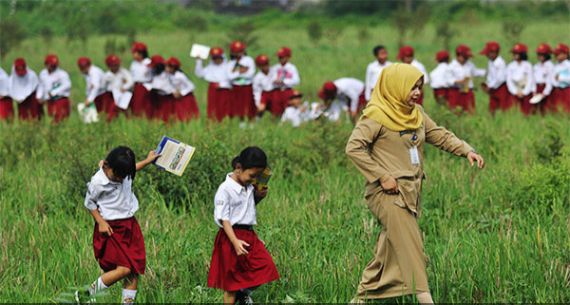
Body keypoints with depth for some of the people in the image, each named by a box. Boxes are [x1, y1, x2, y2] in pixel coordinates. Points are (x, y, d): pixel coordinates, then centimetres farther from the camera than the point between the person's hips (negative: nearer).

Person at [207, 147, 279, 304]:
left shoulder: (250, 187, 7)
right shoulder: (225, 189, -16)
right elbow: (224, 219, -18)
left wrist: (258, 196, 3)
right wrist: (235, 242, -28)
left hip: (249, 235, 7)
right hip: (232, 236, -7)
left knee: (266, 267, 0)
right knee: (232, 282, 2)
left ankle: (244, 292, 23)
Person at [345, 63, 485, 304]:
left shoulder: (416, 114, 15)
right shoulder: (376, 116, -10)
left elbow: (440, 136, 18)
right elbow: (353, 148, -15)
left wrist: (467, 151, 2)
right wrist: (382, 176, -17)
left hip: (410, 193, 8)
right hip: (389, 193, -8)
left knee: (389, 253, 10)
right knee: (410, 248, -15)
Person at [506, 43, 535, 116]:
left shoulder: (527, 65, -3)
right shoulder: (510, 66, 3)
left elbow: (530, 80, -4)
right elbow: (509, 80, 1)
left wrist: (524, 92, -10)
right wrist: (516, 92, -8)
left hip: (526, 92, -1)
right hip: (514, 93, 1)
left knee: (527, 111, -2)